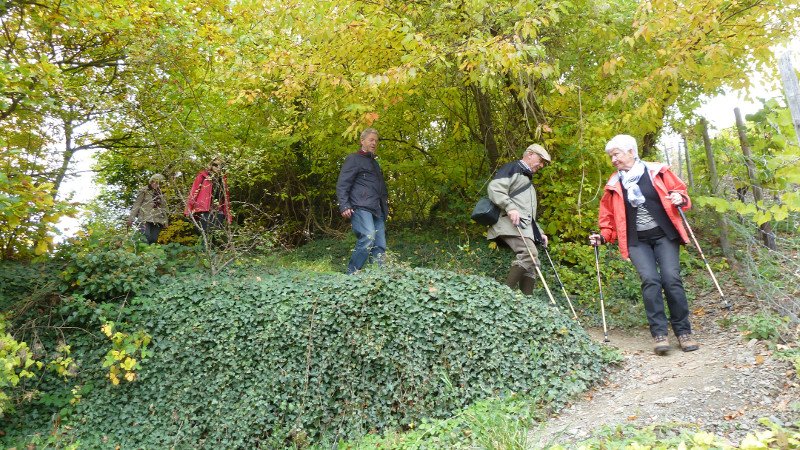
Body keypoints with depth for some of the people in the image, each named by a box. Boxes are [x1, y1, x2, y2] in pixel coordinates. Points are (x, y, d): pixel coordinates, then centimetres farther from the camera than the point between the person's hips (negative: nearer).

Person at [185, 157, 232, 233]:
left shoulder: (222, 179, 20)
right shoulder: (203, 176, 8)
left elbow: (226, 197, 19)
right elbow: (194, 191, 1)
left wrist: (228, 215, 13)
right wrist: (189, 208, -10)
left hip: (218, 212, 4)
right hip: (205, 211, -4)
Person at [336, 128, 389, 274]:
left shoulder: (374, 163, 29)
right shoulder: (353, 159, 5)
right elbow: (342, 184, -4)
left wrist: (385, 207, 25)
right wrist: (344, 206, -16)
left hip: (377, 210, 8)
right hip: (361, 207, -8)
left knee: (380, 245, -1)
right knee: (368, 238, -25)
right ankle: (351, 274, -17)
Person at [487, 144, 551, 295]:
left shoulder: (527, 181, 34)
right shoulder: (513, 168, 6)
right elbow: (494, 187, -12)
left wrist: (539, 233, 26)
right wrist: (510, 208, -24)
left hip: (525, 227, 10)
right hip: (511, 222, -10)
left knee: (531, 264, 0)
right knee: (530, 253, -27)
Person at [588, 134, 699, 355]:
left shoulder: (657, 171, 3)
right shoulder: (613, 185, 9)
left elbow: (679, 189, 9)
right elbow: (609, 216, 15)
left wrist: (679, 198, -13)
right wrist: (603, 236, 1)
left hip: (664, 235, -1)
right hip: (637, 241, 1)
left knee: (671, 279, -13)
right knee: (650, 280, -16)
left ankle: (683, 332, 0)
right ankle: (659, 334, -13)